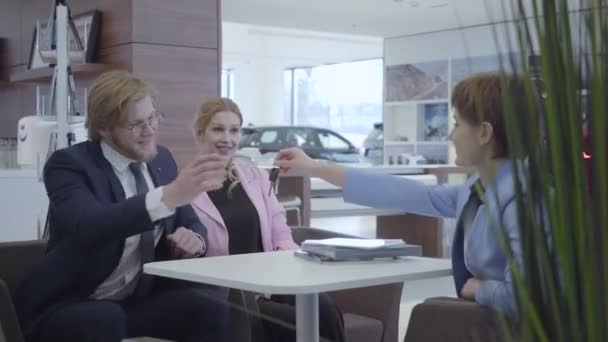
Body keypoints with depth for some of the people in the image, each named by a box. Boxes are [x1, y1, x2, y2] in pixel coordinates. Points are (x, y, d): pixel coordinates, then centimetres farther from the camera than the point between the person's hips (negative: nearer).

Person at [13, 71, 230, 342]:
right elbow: (88, 225, -33)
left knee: (211, 313, -20)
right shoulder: (69, 164, -13)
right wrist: (169, 195, -45)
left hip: (141, 298, 5)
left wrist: (194, 238, -12)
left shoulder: (161, 159, 6)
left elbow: (190, 223, 14)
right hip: (72, 305, -5)